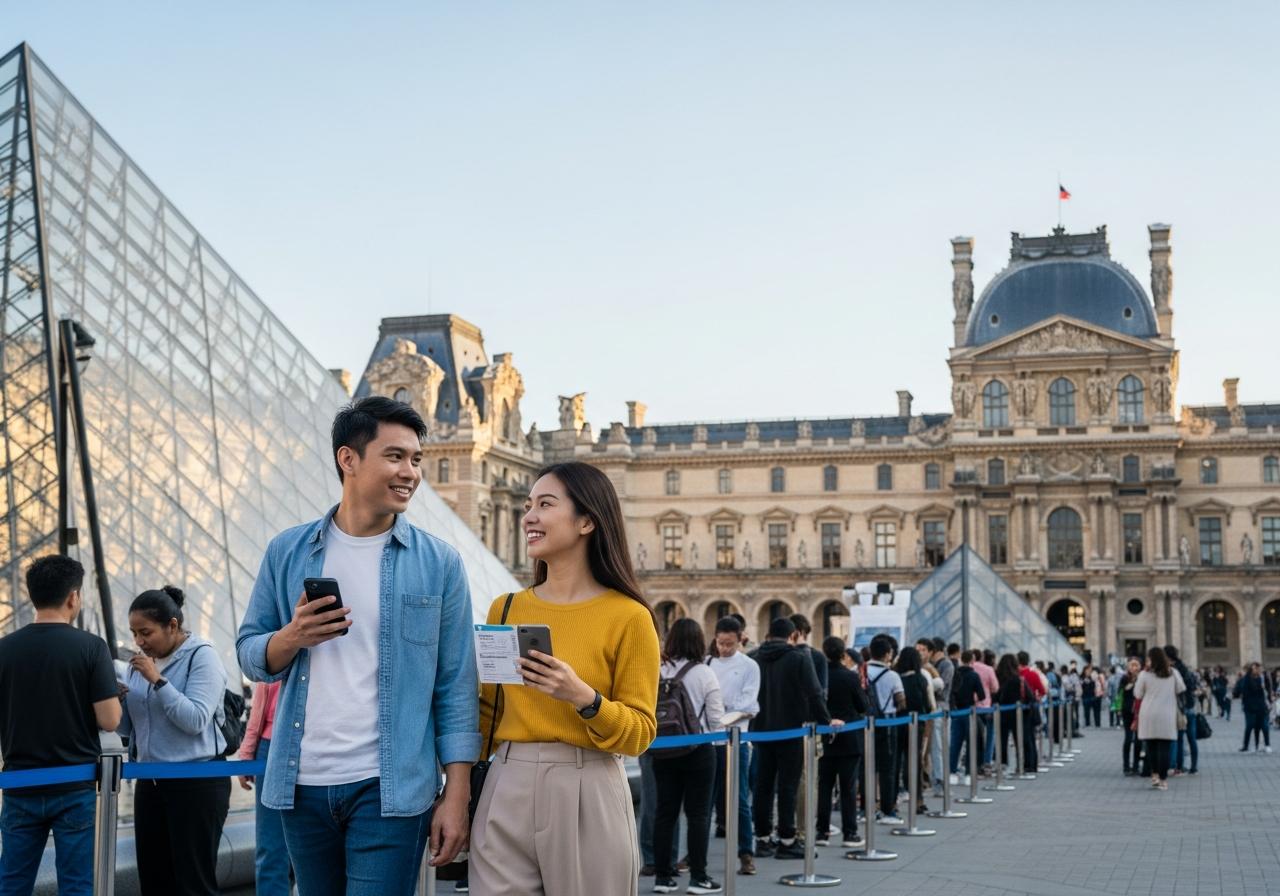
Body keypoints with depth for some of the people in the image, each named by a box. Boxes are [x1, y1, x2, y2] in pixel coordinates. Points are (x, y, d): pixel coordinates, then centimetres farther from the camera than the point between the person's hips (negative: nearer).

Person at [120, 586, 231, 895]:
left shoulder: (202, 656, -9)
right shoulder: (141, 661, 12)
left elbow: (196, 720, -19)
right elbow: (127, 727, 15)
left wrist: (158, 680, -20)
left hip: (197, 782, -7)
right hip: (150, 781, 7)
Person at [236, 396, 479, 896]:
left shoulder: (438, 563, 0)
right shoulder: (287, 552, 5)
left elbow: (455, 687, -1)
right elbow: (250, 656, 10)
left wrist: (457, 796, -6)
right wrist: (292, 638, -13)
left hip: (391, 788, -3)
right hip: (302, 784, 3)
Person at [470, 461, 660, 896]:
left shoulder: (628, 616, -5)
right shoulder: (504, 609, 9)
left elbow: (641, 732, -5)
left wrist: (583, 697, -20)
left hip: (587, 795, -4)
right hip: (506, 793, 4)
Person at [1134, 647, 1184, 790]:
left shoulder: (1145, 674, -5)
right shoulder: (1173, 673, 0)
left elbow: (1138, 695, 1)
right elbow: (1181, 690, 12)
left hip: (1148, 715, 0)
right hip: (1167, 716, 0)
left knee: (1152, 746, 12)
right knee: (1164, 747, 0)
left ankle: (1155, 774, 6)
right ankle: (1163, 779, -2)